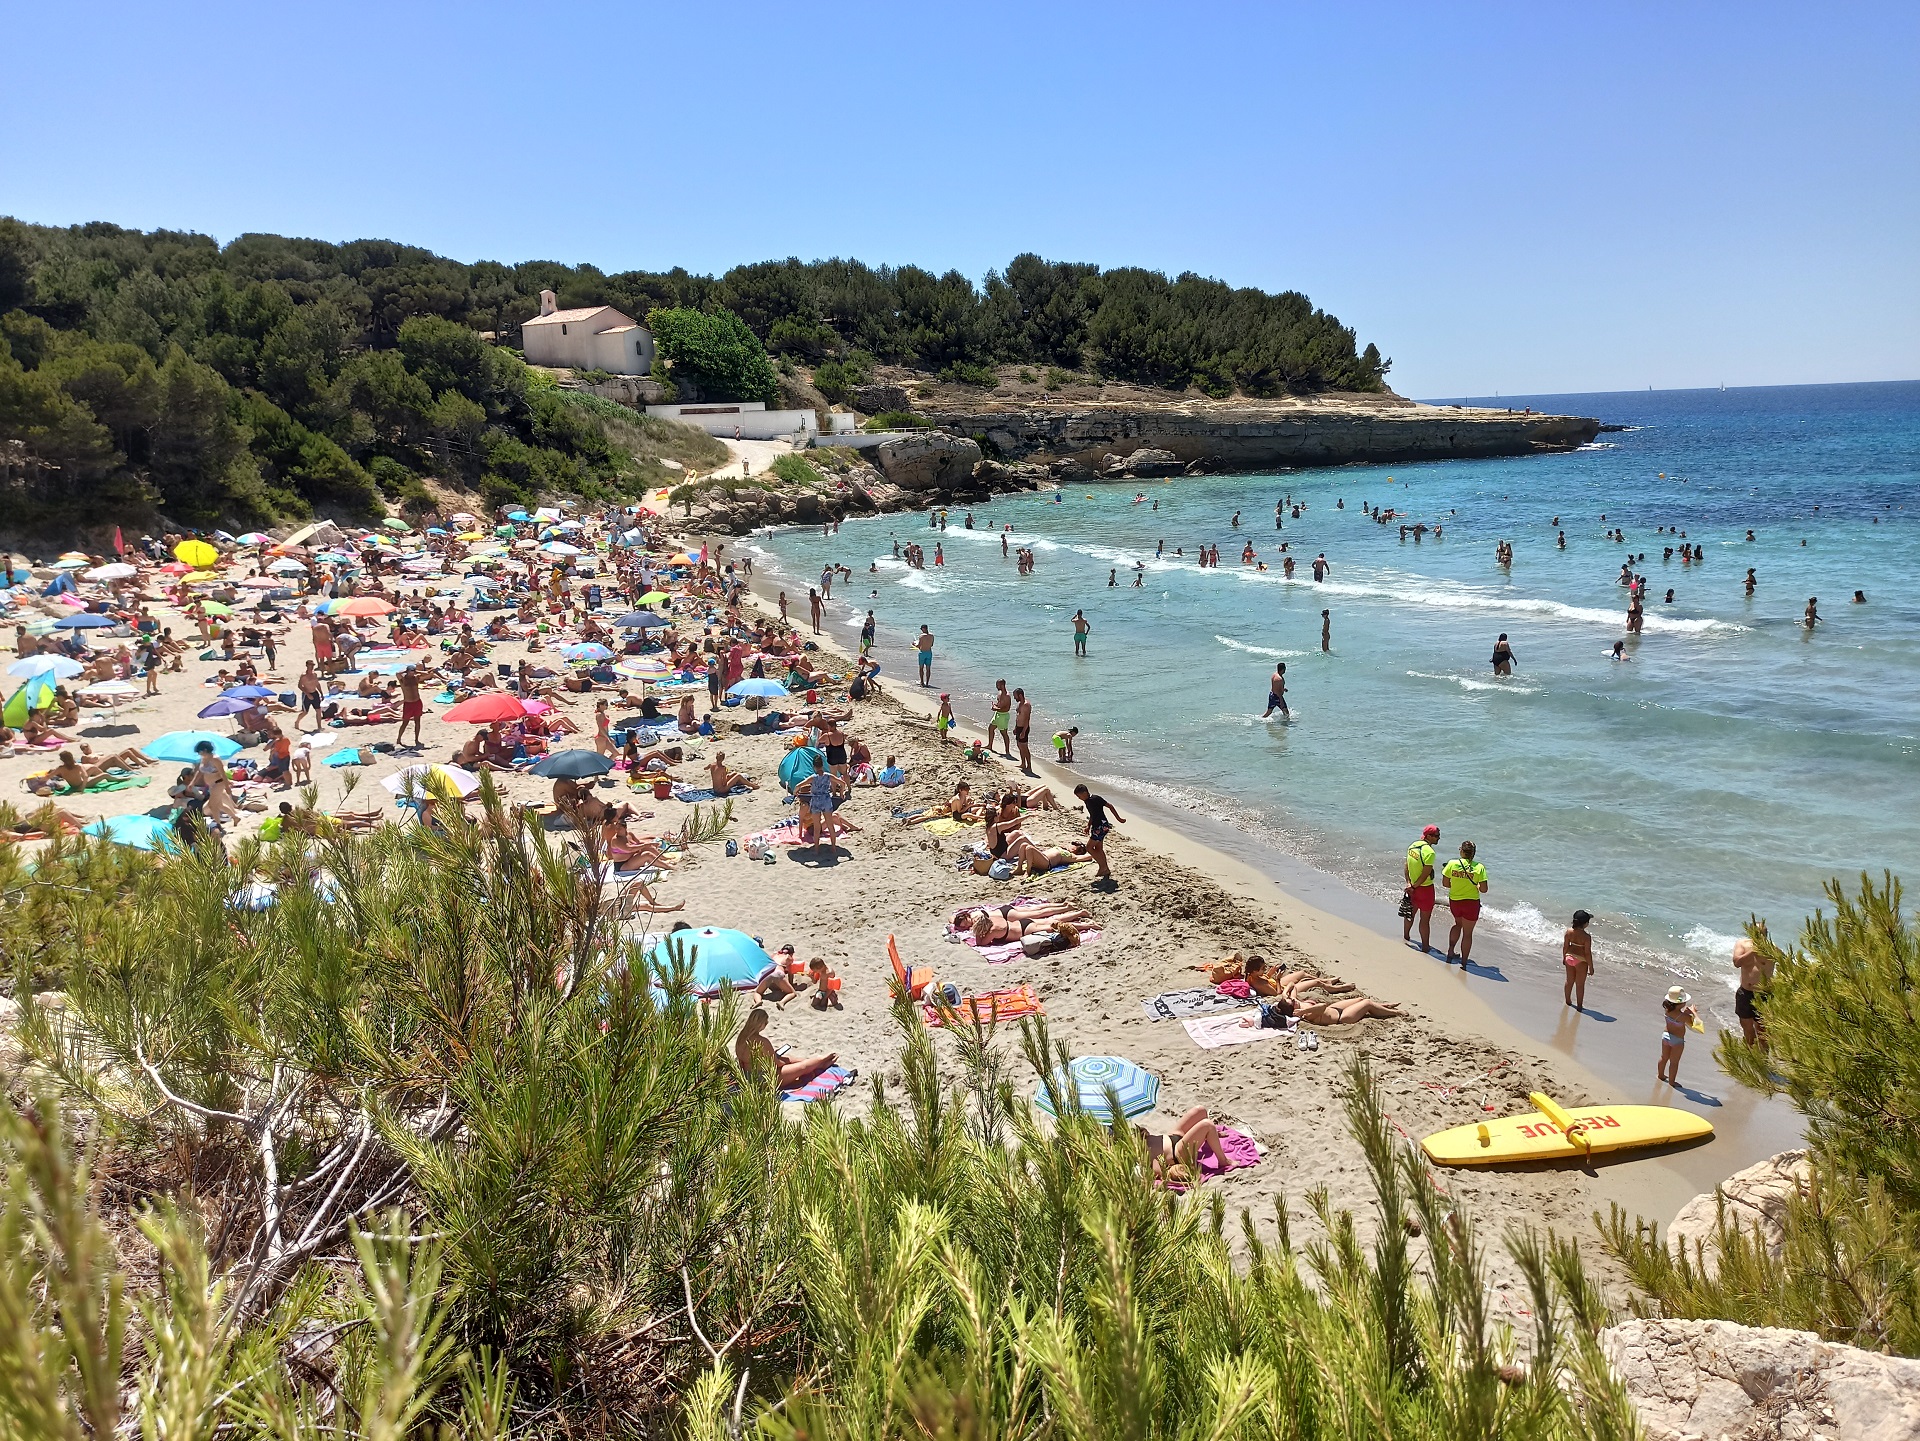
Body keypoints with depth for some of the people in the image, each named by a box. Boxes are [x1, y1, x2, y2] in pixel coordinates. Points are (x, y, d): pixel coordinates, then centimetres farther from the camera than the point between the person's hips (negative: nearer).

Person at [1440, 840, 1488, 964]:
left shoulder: (1452, 864, -10)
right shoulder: (1479, 867, -13)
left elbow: (1445, 883, -2)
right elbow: (1483, 889, -13)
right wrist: (1475, 886, 8)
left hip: (1454, 901, 2)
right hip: (1471, 903, -2)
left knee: (1458, 924, 29)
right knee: (1467, 933, 12)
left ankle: (1450, 949, 16)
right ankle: (1463, 962, 18)